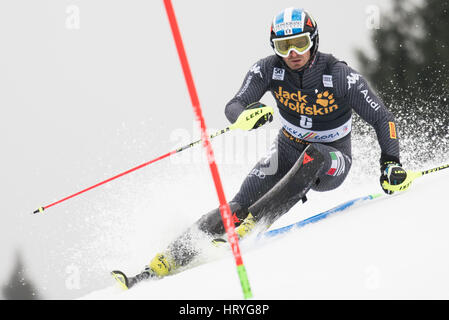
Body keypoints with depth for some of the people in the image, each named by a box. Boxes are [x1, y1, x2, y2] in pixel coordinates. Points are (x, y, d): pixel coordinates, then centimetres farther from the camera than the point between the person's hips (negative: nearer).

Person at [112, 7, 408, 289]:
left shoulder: (340, 76, -22)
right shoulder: (269, 69, -14)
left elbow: (383, 119, -18)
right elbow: (233, 107, -20)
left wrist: (390, 164, -31)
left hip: (331, 163, -2)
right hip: (288, 151, 2)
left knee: (313, 155, -38)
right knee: (241, 203, -17)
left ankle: (249, 227, -42)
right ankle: (166, 263, -22)